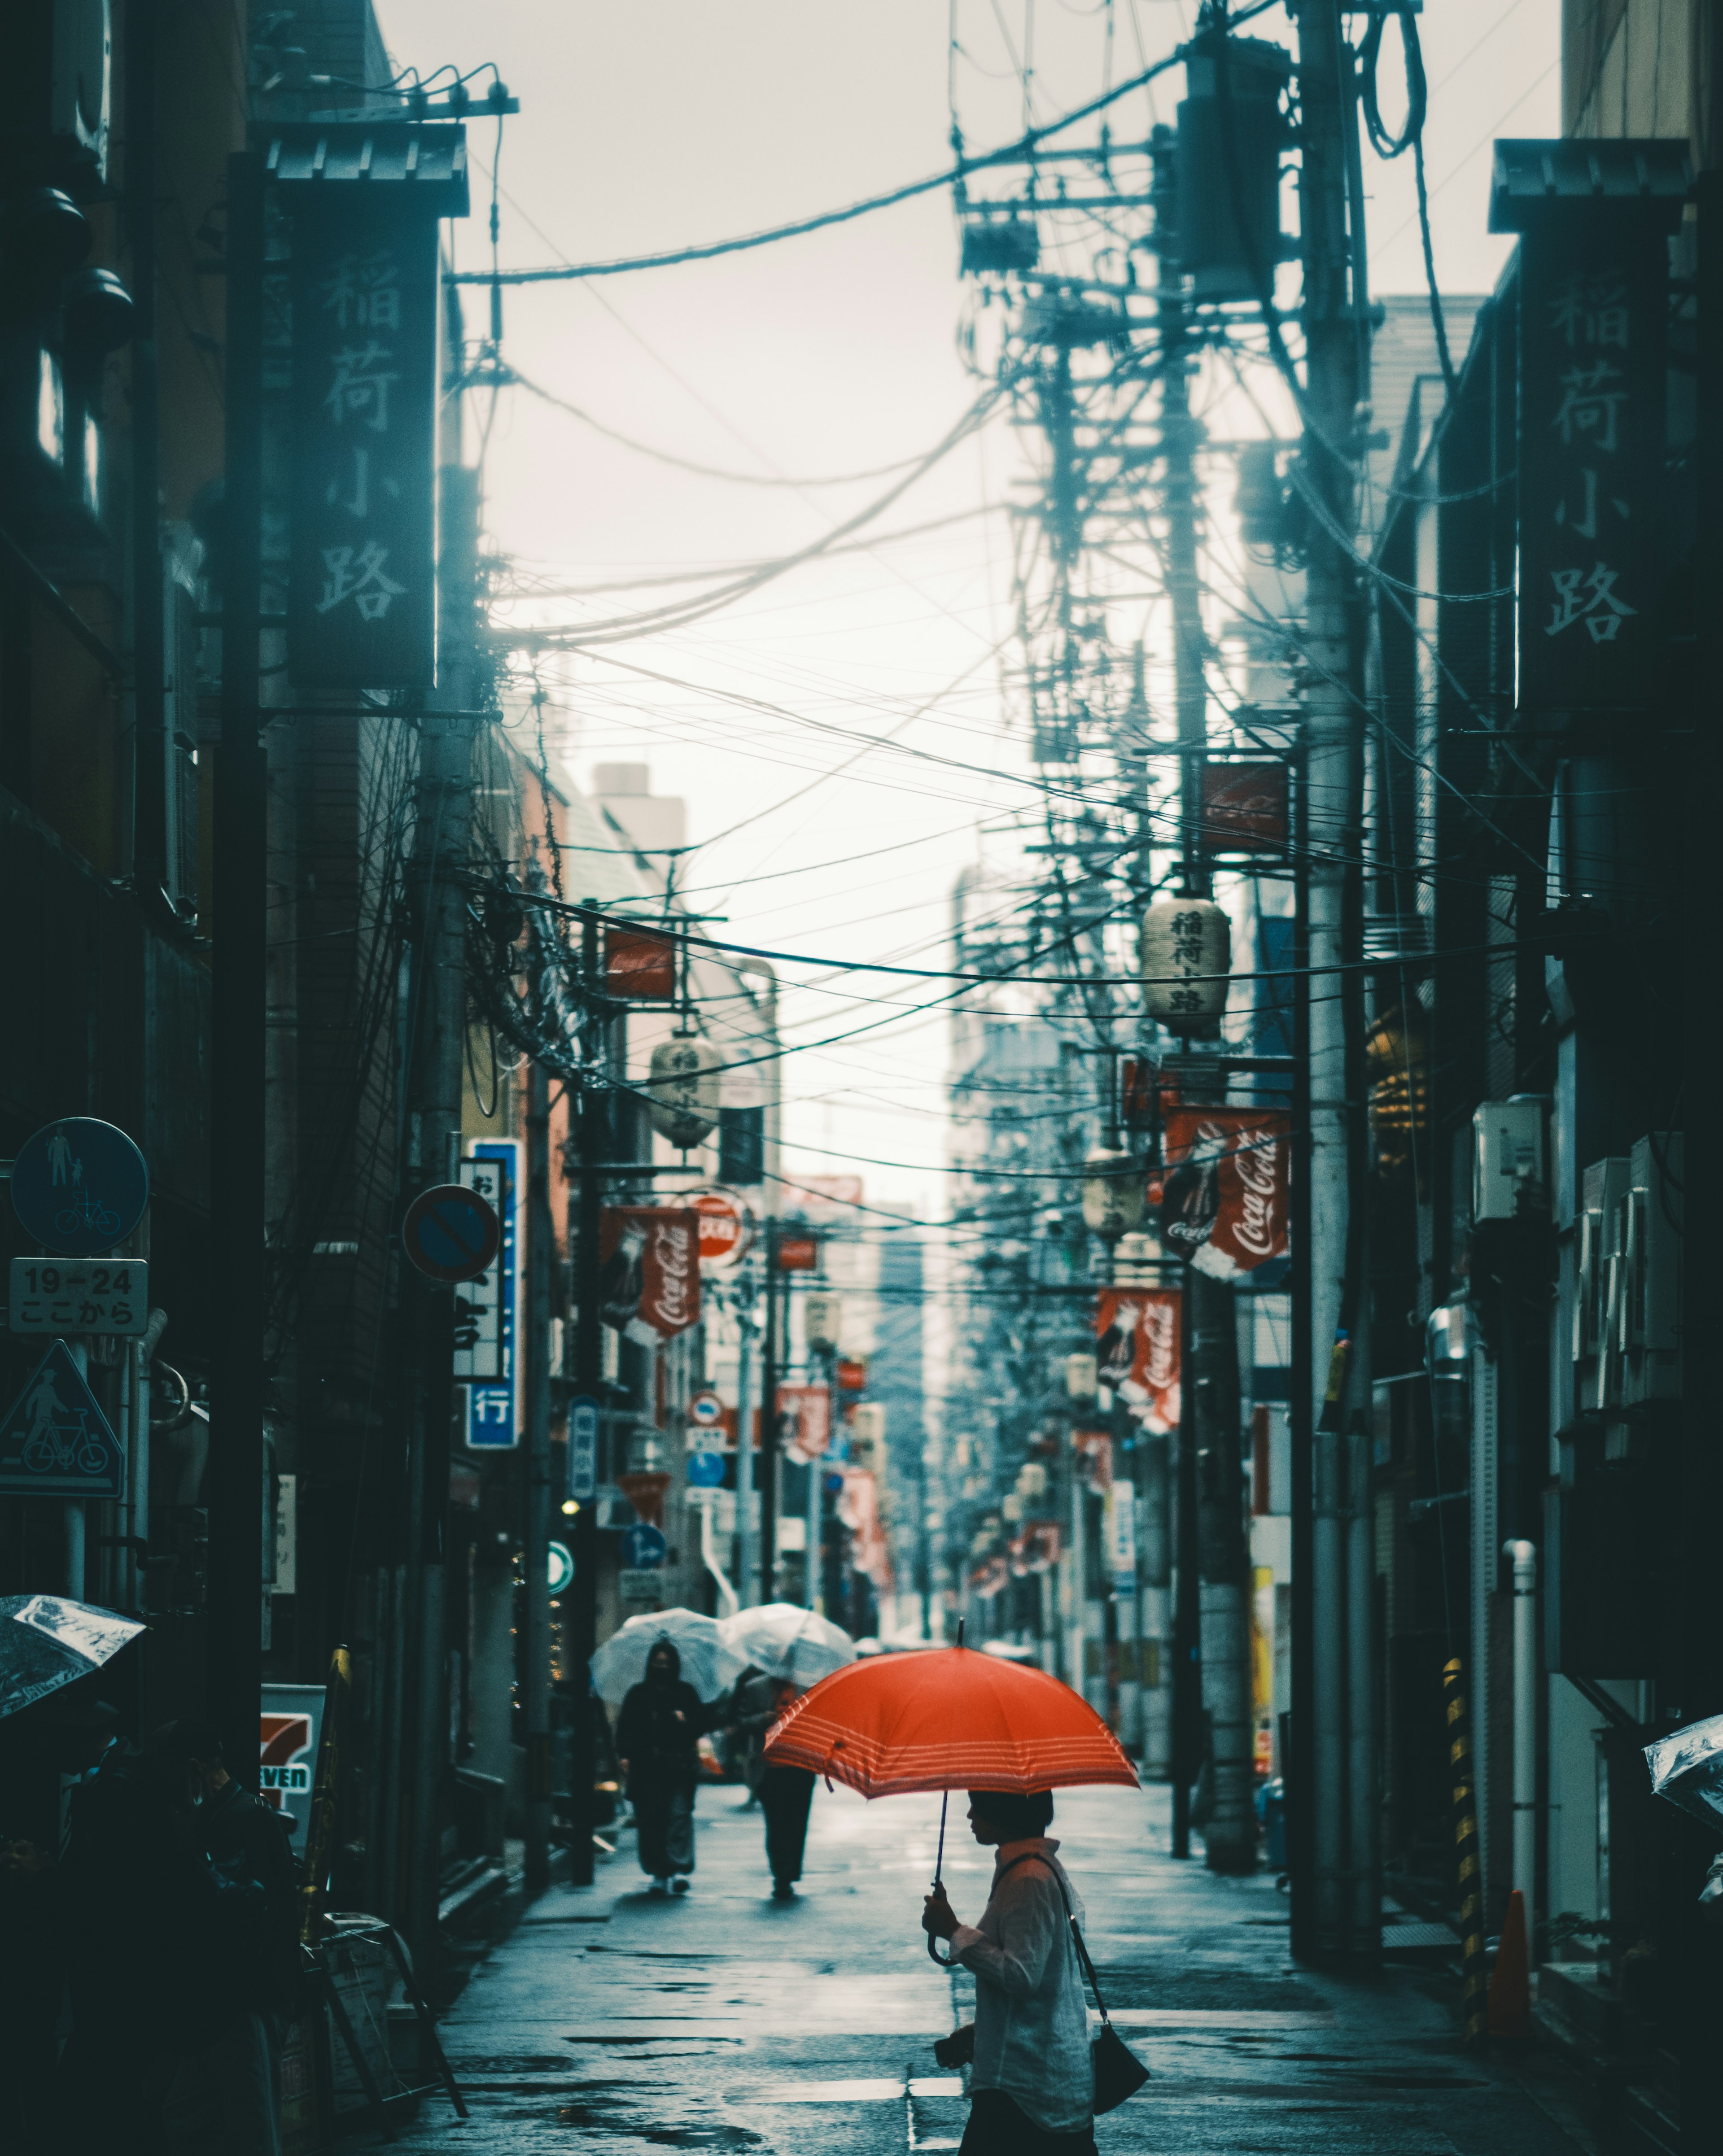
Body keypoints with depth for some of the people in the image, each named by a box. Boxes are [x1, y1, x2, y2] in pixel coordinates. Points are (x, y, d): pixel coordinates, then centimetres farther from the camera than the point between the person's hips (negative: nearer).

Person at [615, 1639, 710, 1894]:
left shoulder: (686, 1693, 13)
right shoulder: (638, 1694, 13)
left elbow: (703, 1723, 12)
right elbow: (625, 1727, 6)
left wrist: (686, 1721, -9)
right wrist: (624, 1755, -7)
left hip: (680, 1766, -1)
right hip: (647, 1768, 1)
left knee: (680, 1815, -13)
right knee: (650, 1820, -1)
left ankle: (680, 1869, -20)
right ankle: (659, 1872, 6)